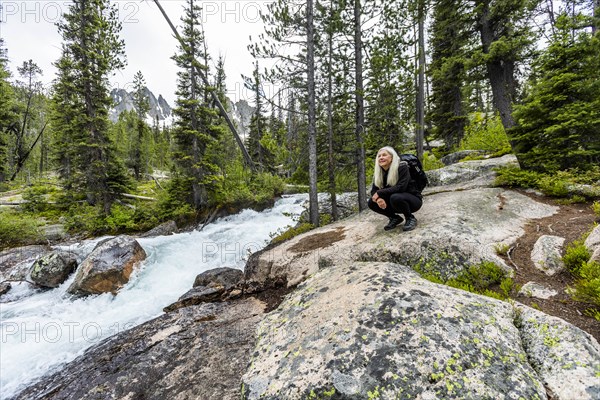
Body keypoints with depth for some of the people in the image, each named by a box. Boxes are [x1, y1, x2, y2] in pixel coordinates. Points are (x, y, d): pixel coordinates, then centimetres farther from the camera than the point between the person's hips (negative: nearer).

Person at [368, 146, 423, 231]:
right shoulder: (378, 173, -2)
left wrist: (380, 193, -28)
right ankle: (395, 218, 7)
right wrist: (378, 198, -28)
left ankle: (410, 218, -9)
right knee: (371, 202, -12)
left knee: (395, 197, -36)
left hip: (413, 200, -6)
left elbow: (401, 187, -30)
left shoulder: (402, 167, -18)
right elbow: (374, 190, -5)